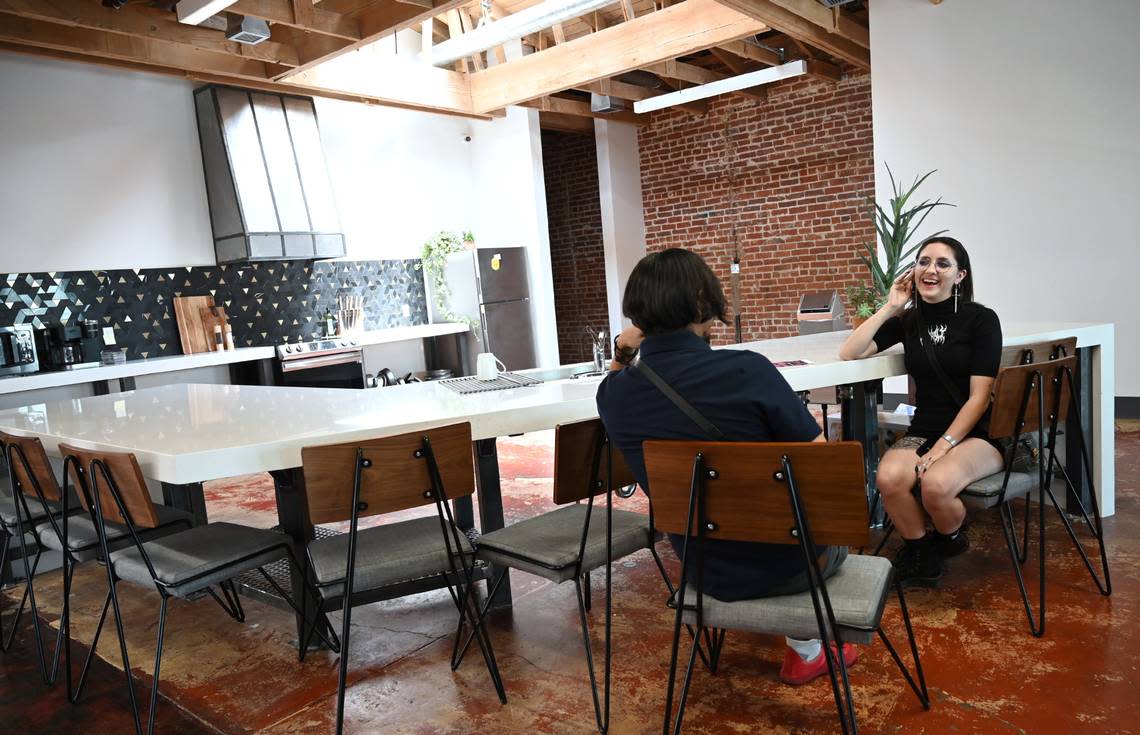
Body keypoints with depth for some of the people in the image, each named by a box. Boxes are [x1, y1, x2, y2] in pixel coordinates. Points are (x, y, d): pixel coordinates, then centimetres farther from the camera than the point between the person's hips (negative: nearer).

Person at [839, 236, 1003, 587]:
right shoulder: (908, 320, 8)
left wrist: (944, 445, -18)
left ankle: (949, 540, 2)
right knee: (890, 477, -30)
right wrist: (890, 308, -4)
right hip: (923, 431, 3)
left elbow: (979, 396, -9)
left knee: (935, 482, -34)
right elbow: (849, 353, -3)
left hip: (975, 436, -3)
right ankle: (919, 552, -1)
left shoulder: (981, 319, -3)